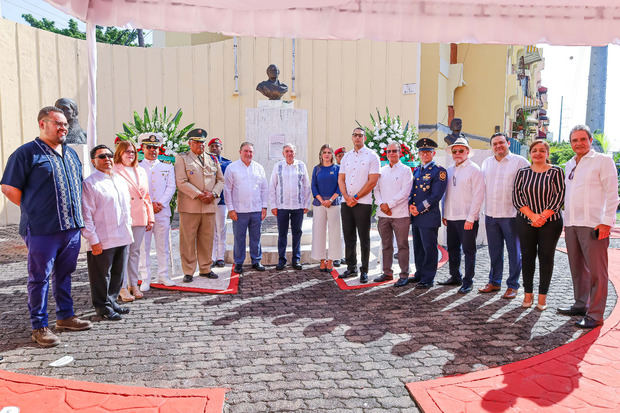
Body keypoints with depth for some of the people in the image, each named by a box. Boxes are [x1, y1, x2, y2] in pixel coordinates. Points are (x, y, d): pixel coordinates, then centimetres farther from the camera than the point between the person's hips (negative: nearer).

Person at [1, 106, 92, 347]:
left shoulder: (71, 154, 15)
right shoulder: (26, 153, -5)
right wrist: (33, 210, -4)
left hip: (72, 227, 6)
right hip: (42, 230, -6)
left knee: (65, 274, 16)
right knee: (40, 278, 3)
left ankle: (65, 317, 29)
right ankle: (39, 327, 12)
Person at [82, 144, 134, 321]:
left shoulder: (121, 180, 13)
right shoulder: (89, 184, -9)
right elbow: (86, 215, -12)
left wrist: (128, 229, 17)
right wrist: (93, 240, -15)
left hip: (122, 238, 7)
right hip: (102, 241, -7)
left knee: (118, 274, 17)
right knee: (101, 276, 5)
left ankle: (111, 301, 33)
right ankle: (102, 306, 20)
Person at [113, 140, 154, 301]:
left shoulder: (141, 171, 15)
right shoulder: (115, 171, -3)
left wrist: (150, 217, 13)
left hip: (139, 218, 5)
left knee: (135, 252, 11)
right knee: (123, 252, -3)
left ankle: (134, 285, 19)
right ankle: (122, 288, 5)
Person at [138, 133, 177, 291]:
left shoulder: (168, 167, 14)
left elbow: (171, 187, 5)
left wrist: (161, 203, -8)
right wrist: (149, 204, -12)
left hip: (163, 211, 2)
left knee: (163, 245, 6)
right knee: (143, 246, -1)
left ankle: (163, 276, 15)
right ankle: (146, 279, 6)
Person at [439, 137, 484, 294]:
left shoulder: (474, 170, -6)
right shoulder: (450, 170, 14)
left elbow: (478, 195, -12)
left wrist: (470, 218, -16)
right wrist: (445, 214, 14)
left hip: (467, 219, -7)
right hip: (451, 218, 7)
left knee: (468, 251, 1)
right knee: (452, 249, 14)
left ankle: (468, 281, 10)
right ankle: (455, 277, 27)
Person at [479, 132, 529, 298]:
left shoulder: (520, 161, -3)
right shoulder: (486, 162, 13)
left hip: (511, 214, -5)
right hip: (491, 214, 5)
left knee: (514, 251, 3)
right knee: (494, 251, 13)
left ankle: (512, 285, 14)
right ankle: (494, 282, 25)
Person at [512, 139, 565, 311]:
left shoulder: (556, 172, 1)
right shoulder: (522, 172, 7)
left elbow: (559, 196, -6)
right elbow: (516, 196, -1)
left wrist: (543, 217, -14)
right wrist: (532, 215, -12)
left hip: (550, 223, -2)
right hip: (525, 222, 2)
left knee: (546, 257, 2)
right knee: (527, 256, 5)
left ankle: (542, 295, 13)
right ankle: (528, 293, 16)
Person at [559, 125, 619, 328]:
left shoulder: (603, 161, 0)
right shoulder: (569, 164, 19)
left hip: (593, 225, -7)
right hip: (571, 225, 7)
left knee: (596, 271, -4)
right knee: (577, 268, 13)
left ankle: (595, 314, 0)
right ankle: (580, 305, 24)